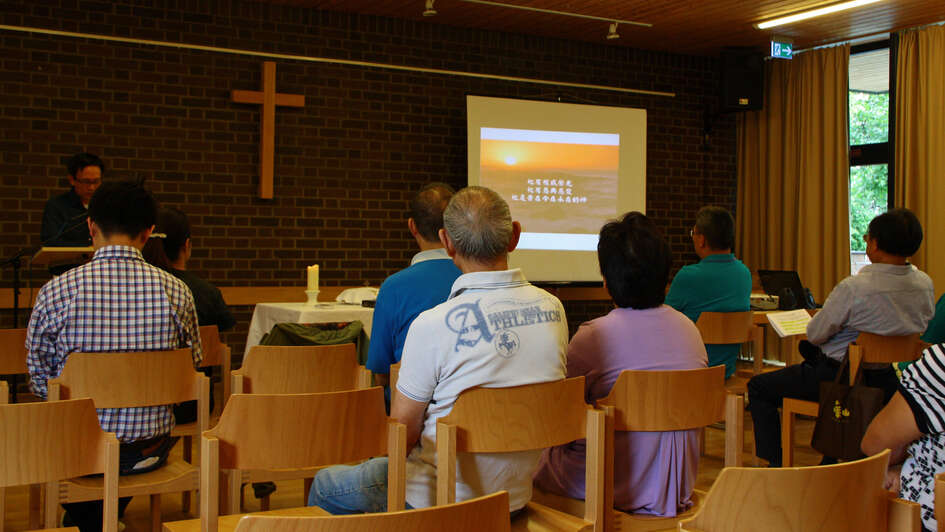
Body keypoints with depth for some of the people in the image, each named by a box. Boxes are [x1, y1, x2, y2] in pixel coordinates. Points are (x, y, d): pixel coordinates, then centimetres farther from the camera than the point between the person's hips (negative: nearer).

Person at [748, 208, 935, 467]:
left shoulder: (853, 288, -27)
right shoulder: (925, 285, -8)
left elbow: (814, 335, -16)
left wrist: (820, 313, 5)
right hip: (888, 380, 7)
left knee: (758, 387, 11)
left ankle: (774, 465, 13)